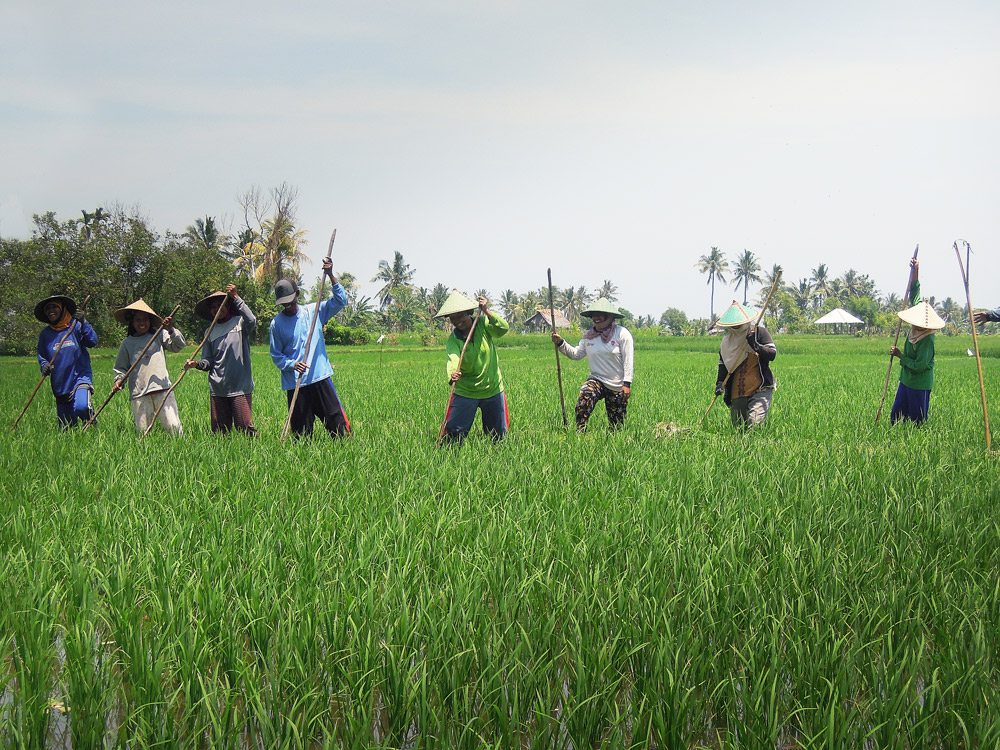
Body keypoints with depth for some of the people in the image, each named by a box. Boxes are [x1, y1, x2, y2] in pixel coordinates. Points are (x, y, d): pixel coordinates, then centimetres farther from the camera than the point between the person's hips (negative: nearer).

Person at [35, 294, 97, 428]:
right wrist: (44, 365, -4)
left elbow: (92, 342, -11)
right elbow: (41, 356, 18)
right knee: (66, 426, 5)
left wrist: (83, 323, -20)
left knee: (81, 407, -30)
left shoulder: (75, 326, 0)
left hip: (80, 376, -4)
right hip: (59, 384, 4)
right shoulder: (45, 334, 10)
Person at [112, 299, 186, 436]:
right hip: (139, 392, 1)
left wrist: (171, 330, -11)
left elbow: (179, 345, 2)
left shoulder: (160, 335, 10)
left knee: (173, 426, -8)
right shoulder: (127, 343, 13)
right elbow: (121, 367, 18)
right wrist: (119, 380, 1)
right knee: (142, 429, -1)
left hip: (162, 389, -1)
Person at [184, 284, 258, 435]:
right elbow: (208, 362, 13)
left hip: (240, 388, -4)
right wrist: (197, 364, -9)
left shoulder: (239, 322, 3)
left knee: (245, 427, -10)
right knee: (219, 431, 5)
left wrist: (236, 298, -19)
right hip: (217, 389, 4)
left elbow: (251, 321, -21)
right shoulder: (210, 331, 15)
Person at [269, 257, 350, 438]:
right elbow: (276, 355, 6)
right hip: (294, 384, -1)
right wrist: (292, 364, -13)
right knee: (301, 432, 1)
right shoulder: (276, 323, 3)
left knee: (336, 421, -3)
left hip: (320, 377, 1)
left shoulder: (314, 311, 6)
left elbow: (340, 301, 3)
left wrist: (331, 276, -9)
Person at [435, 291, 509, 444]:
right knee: (454, 432, -9)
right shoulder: (453, 340, -9)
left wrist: (486, 312, -34)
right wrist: (452, 375, -49)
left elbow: (503, 328, -24)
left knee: (499, 435, 10)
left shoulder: (484, 324, -6)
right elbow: (453, 359, -28)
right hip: (465, 392, -1)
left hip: (493, 390, 1)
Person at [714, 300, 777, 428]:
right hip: (737, 393, 5)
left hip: (760, 389, -5)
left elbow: (772, 354, -8)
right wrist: (720, 383, 2)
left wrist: (756, 346, -24)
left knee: (755, 423, -25)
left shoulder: (759, 332, 0)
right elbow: (723, 364, 18)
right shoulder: (727, 340, 12)